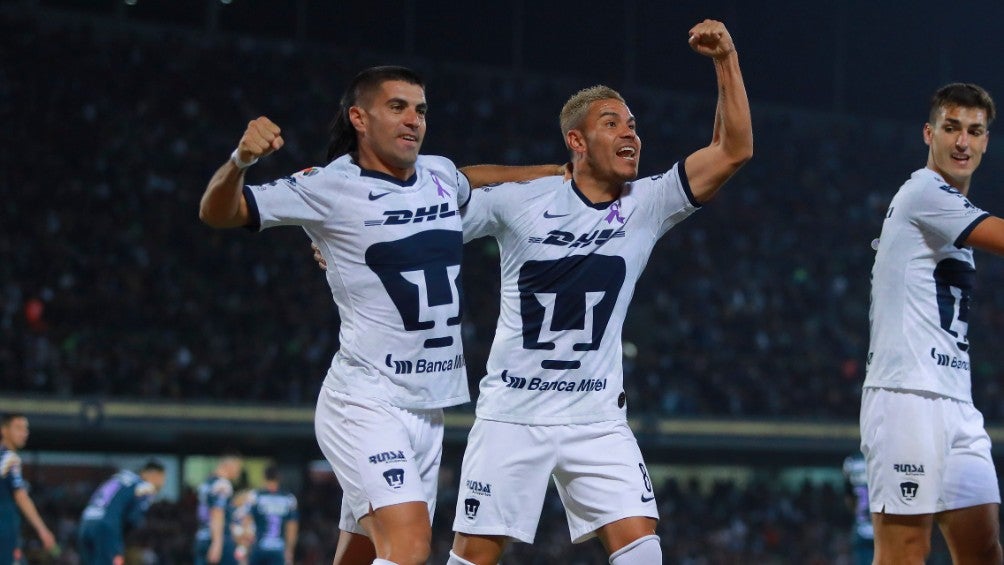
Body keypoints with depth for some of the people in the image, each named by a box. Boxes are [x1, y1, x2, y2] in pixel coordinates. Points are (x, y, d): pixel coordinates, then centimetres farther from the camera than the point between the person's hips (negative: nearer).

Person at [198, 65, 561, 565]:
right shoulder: (330, 187, -8)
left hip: (428, 409, 7)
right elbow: (217, 213, -10)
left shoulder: (439, 175, 11)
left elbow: (473, 178, 36)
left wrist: (562, 172, 38)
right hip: (367, 406, -7)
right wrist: (241, 159, -30)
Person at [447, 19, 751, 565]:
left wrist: (725, 60, -17)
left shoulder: (647, 204, -1)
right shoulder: (520, 203, -5)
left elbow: (734, 150, -9)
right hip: (512, 413, -2)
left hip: (597, 421, 2)